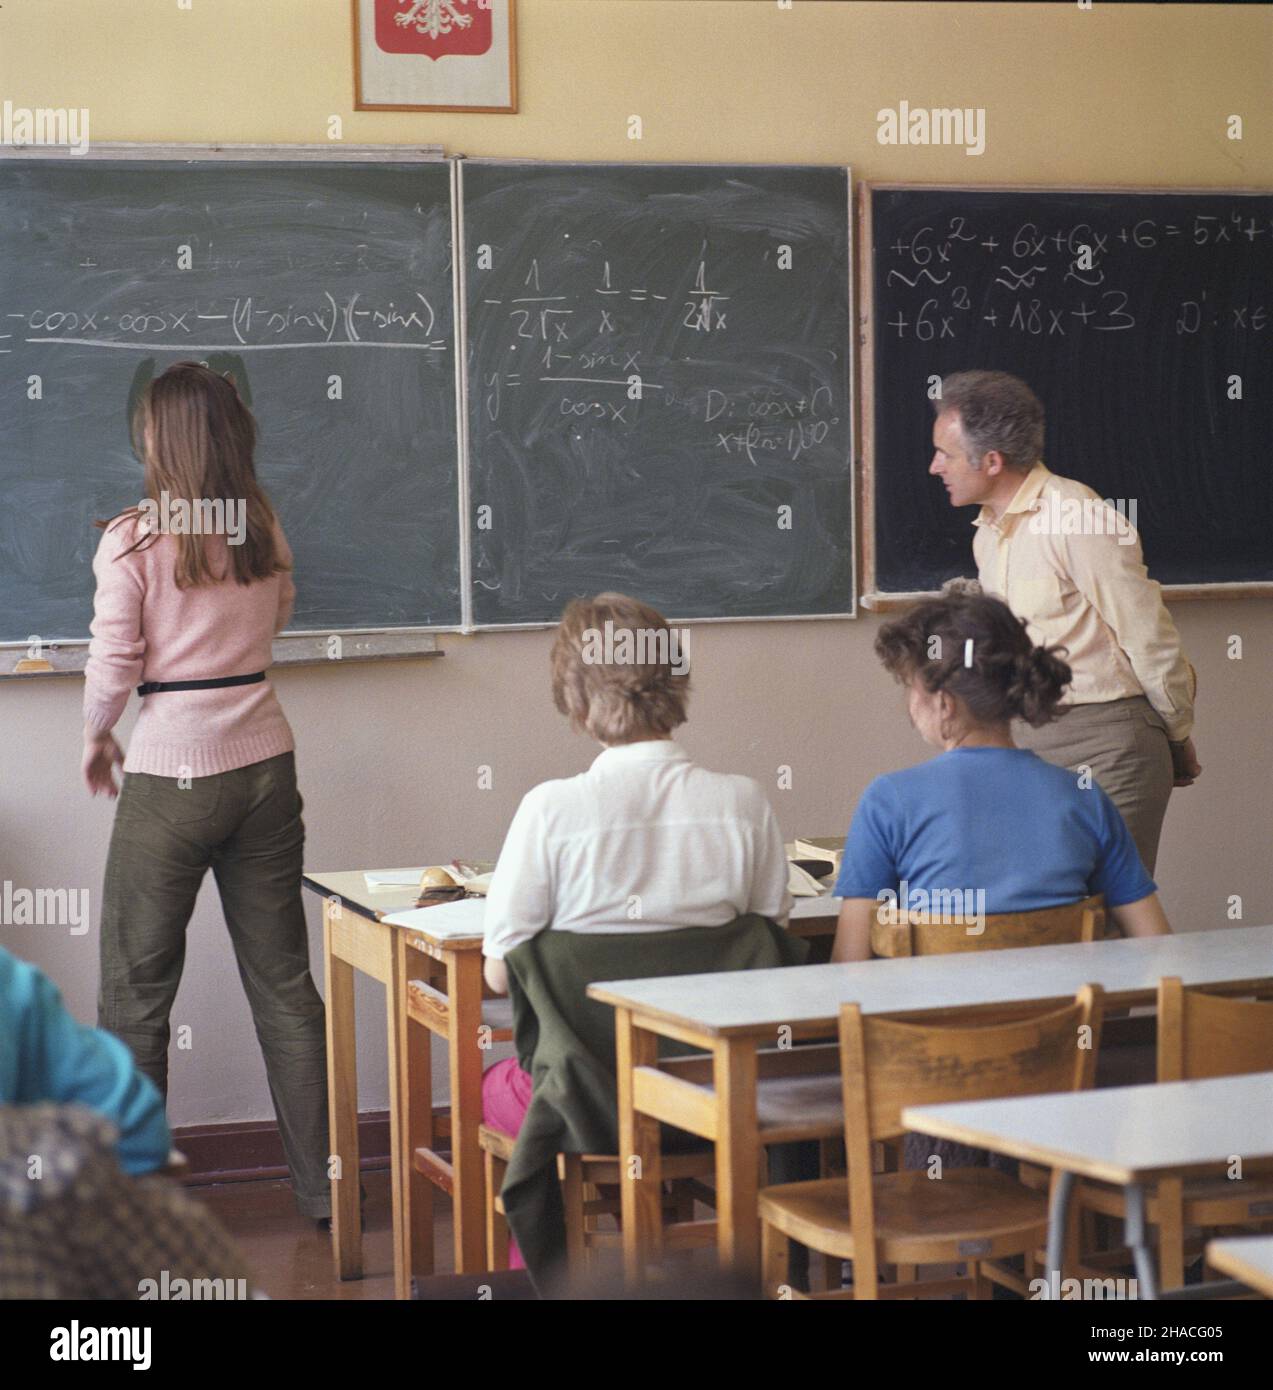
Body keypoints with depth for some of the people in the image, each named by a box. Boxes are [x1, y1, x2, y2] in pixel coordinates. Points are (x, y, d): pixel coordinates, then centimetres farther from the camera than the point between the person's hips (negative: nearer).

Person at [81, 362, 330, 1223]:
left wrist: (96, 738, 8)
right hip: (266, 770, 5)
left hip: (172, 780, -5)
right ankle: (322, 1184, 15)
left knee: (137, 993, 7)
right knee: (283, 983, 11)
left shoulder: (132, 542, -10)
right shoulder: (265, 530, 5)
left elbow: (114, 666, -10)